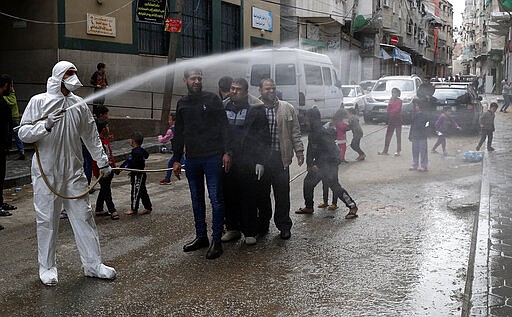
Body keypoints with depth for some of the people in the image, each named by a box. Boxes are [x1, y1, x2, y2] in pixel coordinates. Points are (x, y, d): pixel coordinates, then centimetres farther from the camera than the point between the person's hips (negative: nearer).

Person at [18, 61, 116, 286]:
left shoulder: (78, 104, 9)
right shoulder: (39, 101, -3)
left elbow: (91, 135, 17)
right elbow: (23, 133, -7)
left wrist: (102, 161, 20)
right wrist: (46, 126, -23)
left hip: (74, 172, 3)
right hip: (46, 173, -3)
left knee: (83, 217, 5)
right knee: (47, 220, 4)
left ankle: (93, 264, 14)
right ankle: (47, 267, 18)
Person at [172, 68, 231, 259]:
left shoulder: (212, 99, 1)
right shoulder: (182, 104, 14)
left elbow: (223, 127, -3)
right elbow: (179, 134, 17)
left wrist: (226, 152, -11)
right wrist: (176, 159, 14)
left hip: (213, 157, -5)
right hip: (192, 159, 5)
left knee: (216, 199, -4)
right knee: (197, 199, 11)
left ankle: (216, 240, 2)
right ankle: (201, 236, 22)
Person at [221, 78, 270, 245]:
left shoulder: (256, 108, -5)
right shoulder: (225, 107, 10)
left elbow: (264, 137, -7)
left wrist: (260, 161, -11)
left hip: (248, 162, -5)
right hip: (228, 161, 5)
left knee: (249, 198, 1)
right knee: (229, 196, 10)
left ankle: (250, 232, 12)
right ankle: (232, 228, 23)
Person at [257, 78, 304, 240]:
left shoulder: (287, 108, 7)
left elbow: (295, 132, 9)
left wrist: (299, 151, 2)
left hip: (280, 158, 0)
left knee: (282, 193, 2)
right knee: (261, 192, 9)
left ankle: (284, 226, 13)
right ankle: (263, 224, 22)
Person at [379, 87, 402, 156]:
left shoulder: (399, 101, -6)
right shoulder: (391, 100, 11)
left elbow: (397, 109, -18)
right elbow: (388, 110, 3)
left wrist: (390, 112, -7)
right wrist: (390, 103, -9)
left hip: (398, 120, -5)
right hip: (391, 120, 6)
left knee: (398, 136, 1)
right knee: (388, 135, 4)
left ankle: (398, 151, 5)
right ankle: (385, 151, 7)